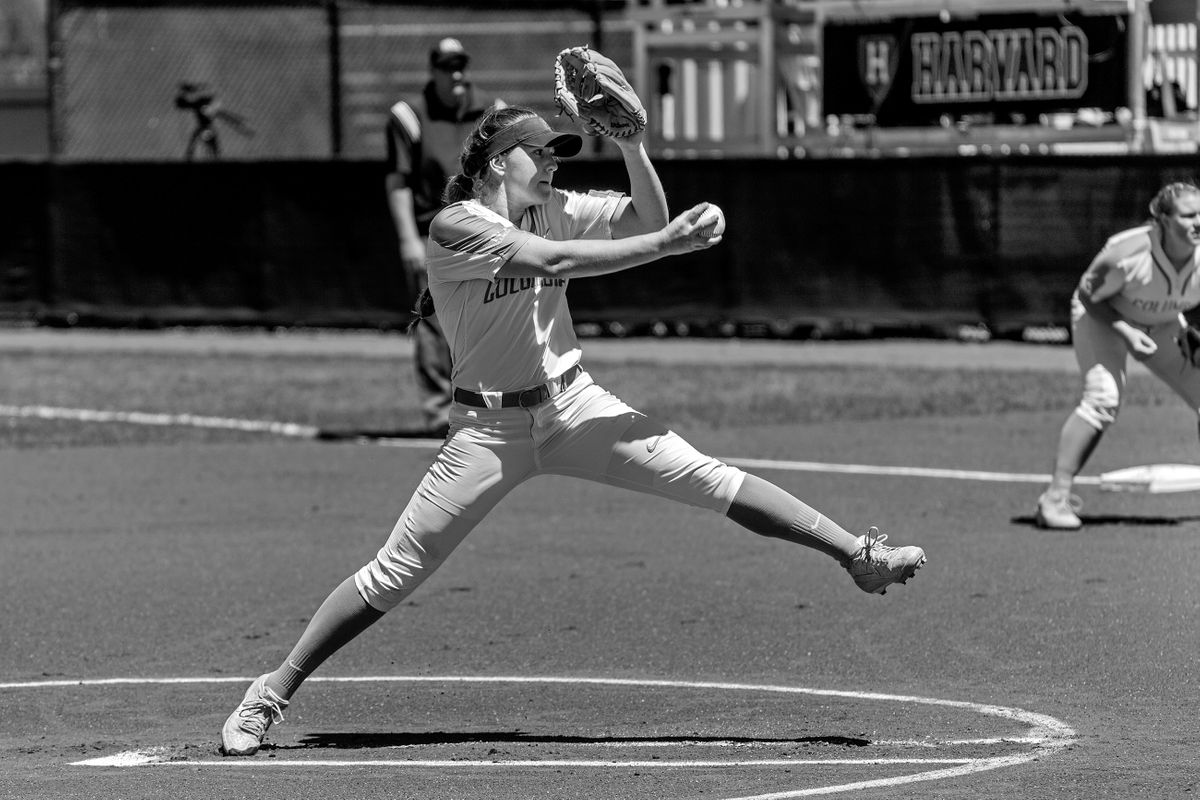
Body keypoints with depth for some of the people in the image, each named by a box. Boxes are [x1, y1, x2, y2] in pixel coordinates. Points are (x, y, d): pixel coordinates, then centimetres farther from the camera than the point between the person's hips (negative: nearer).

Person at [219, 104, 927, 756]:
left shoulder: (553, 208, 6)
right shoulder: (458, 226, -14)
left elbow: (647, 217, 1)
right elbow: (557, 260, -25)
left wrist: (631, 143, -14)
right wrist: (665, 244, -26)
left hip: (573, 405, 5)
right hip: (491, 427, -4)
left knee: (707, 477, -10)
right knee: (393, 576, -5)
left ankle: (859, 553, -11)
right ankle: (274, 692, 4)